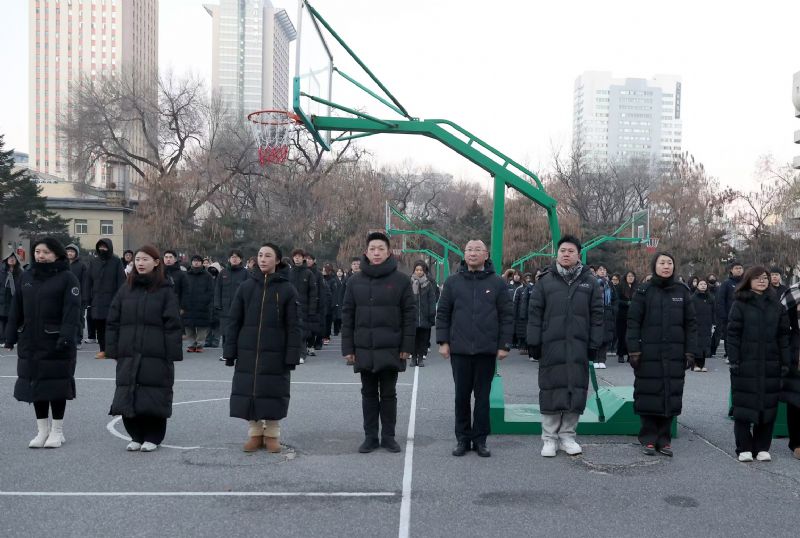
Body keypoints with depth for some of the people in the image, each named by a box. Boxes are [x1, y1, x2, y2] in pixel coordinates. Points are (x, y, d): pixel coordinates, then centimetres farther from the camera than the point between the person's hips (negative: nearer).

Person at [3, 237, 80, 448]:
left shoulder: (67, 278, -7)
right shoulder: (26, 277, 10)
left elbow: (72, 310, -14)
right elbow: (16, 309, 12)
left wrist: (66, 336, -23)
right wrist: (10, 336, 8)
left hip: (56, 344, -5)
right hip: (30, 343, 6)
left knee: (56, 385, 3)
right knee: (35, 384, 10)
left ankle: (57, 431, 16)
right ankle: (42, 430, 22)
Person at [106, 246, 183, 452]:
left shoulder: (165, 290, -1)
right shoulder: (126, 289, 10)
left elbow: (172, 324, -5)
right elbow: (113, 321, 10)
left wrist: (172, 353, -10)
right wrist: (112, 349, 4)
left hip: (156, 354, -4)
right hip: (128, 354, 4)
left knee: (154, 396, 0)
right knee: (128, 396, 5)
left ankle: (153, 437, 15)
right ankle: (136, 436, 20)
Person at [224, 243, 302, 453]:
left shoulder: (287, 289, -3)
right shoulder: (245, 287, 3)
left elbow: (294, 325, -5)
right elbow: (233, 321, 5)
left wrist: (292, 355, -10)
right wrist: (230, 351, 0)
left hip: (275, 354, -2)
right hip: (247, 353, 2)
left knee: (273, 394, 4)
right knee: (248, 392, 5)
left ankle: (272, 435, 20)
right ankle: (255, 433, 20)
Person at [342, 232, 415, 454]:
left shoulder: (401, 280, -2)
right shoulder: (355, 281, 4)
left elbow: (409, 315, -3)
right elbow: (347, 315, 4)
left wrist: (407, 346, -8)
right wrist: (348, 348, -1)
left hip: (391, 350, -2)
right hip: (364, 349, 2)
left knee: (388, 394, 8)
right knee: (369, 394, 11)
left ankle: (388, 436, 19)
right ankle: (370, 436, 20)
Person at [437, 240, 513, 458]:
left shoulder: (498, 283, 3)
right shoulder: (453, 282, 6)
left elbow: (507, 316, 2)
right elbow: (442, 313, 7)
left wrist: (504, 345, -3)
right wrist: (443, 341, 0)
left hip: (487, 350, -1)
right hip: (459, 349, 1)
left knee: (482, 396, 6)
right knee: (461, 395, 7)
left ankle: (480, 440, 16)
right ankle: (462, 438, 17)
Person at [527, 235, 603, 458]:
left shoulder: (590, 282, 7)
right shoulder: (545, 281, 5)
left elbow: (597, 315, 6)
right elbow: (535, 313, 4)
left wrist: (594, 344, 0)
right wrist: (534, 342, -3)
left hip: (579, 347, 1)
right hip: (551, 346, -1)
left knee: (576, 391, 4)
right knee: (551, 391, 2)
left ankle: (567, 436, 18)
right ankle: (549, 438, 13)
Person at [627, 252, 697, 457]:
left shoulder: (682, 292, 7)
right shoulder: (644, 291, 1)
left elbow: (690, 323, 8)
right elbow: (633, 322, -1)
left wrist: (690, 352, 2)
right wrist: (634, 351, -8)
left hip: (674, 355, 2)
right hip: (649, 354, -2)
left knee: (671, 395, 4)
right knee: (649, 395, 1)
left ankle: (664, 438, 15)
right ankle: (648, 439, 11)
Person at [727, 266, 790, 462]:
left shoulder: (776, 304, 9)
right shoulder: (740, 304, -1)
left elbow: (783, 334, 9)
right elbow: (732, 333, -4)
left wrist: (785, 362, 4)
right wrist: (734, 360, -10)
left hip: (770, 365, 3)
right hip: (746, 363, -3)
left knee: (768, 406, 5)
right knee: (744, 405, 1)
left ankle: (762, 447, 15)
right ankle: (744, 448, 9)